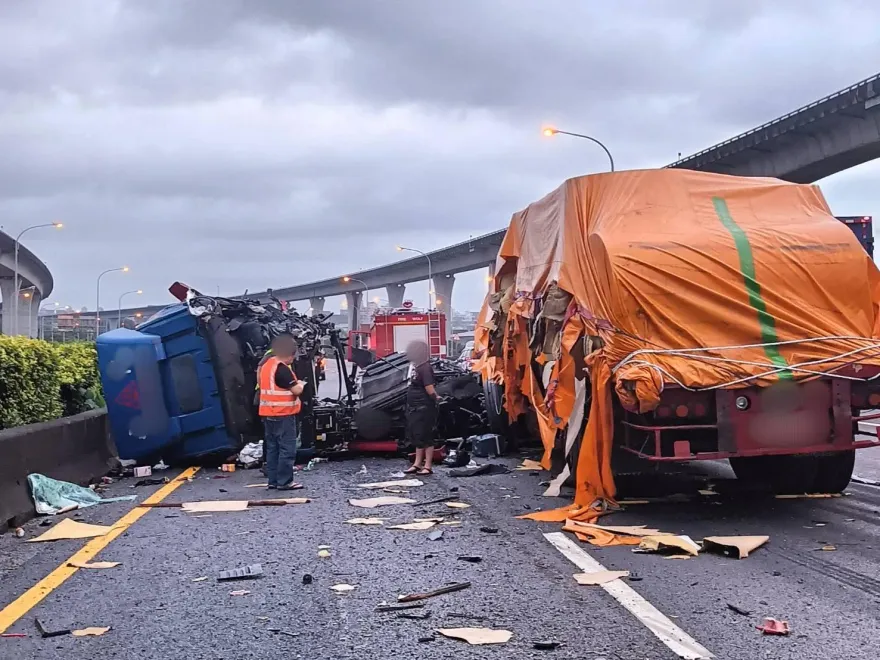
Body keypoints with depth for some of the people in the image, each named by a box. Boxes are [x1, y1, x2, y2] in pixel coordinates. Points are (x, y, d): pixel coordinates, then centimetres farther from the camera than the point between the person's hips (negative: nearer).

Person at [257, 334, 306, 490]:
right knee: (287, 448, -4)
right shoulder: (282, 369, -19)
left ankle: (273, 480, 16)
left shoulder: (266, 363, 8)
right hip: (283, 414, -9)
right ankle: (284, 482, -4)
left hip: (268, 413, 9)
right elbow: (296, 390, -20)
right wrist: (301, 384, 3)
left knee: (272, 448, 13)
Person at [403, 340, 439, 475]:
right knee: (417, 436, 15)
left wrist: (436, 398, -8)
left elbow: (430, 389, -23)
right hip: (415, 407, 10)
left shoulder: (425, 368, -19)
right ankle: (417, 464, 24)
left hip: (424, 408, -10)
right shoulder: (415, 366, 10)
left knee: (425, 436, -4)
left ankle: (428, 466, 2)